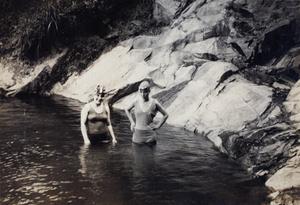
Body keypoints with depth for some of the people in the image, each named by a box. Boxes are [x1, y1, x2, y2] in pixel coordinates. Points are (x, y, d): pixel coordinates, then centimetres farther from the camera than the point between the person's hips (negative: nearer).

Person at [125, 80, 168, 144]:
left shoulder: (154, 103, -5)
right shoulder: (136, 101, -1)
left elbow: (165, 115, 7)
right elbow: (127, 110, 19)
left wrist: (157, 126, 1)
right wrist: (132, 122, 11)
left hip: (150, 135, -1)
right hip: (137, 134, 1)